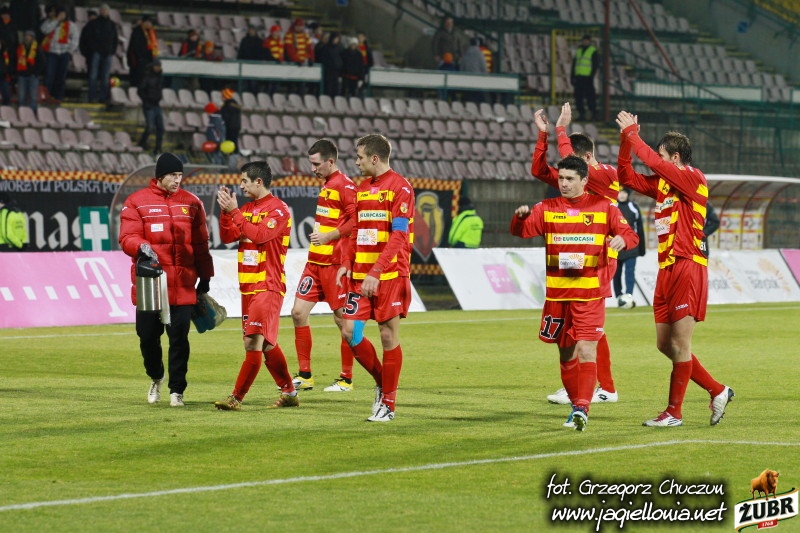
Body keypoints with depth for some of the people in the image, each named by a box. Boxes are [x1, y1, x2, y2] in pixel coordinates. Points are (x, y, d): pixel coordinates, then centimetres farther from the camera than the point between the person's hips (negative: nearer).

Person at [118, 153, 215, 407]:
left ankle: (177, 390, 7)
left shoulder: (191, 203, 9)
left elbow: (200, 243, 13)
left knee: (179, 338, -3)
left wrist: (205, 278, 13)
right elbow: (127, 238, -6)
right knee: (148, 335, 5)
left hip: (182, 285, 1)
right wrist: (141, 246, -28)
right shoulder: (136, 202, 2)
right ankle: (156, 378, 32)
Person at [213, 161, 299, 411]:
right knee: (266, 344, 12)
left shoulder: (278, 209, -9)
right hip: (248, 286, 9)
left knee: (254, 342, -12)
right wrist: (226, 211, -5)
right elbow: (227, 236, 8)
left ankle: (236, 398, -15)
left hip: (268, 287, -9)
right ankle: (289, 393, 21)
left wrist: (234, 211, -20)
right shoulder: (247, 208, 14)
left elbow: (259, 234, -23)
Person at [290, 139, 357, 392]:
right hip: (315, 260, 9)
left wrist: (328, 236, -21)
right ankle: (305, 376, 10)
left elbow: (356, 221, -20)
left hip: (335, 263, -9)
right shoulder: (326, 185, 16)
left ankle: (346, 379, 6)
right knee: (299, 312, 4)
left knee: (342, 319, -2)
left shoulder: (345, 186, -12)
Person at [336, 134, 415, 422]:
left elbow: (398, 235, -16)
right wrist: (346, 263, 4)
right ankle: (382, 382, 19)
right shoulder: (363, 188, 16)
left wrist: (376, 272, -23)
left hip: (390, 275, -7)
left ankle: (388, 403, 7)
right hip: (360, 276, 7)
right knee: (350, 332, -1)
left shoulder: (399, 187, -9)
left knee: (388, 336, -1)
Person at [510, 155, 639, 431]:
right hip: (557, 293, 3)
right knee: (566, 353, 11)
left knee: (586, 350, -15)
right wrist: (520, 216, -26)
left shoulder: (603, 207, 2)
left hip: (590, 293, -3)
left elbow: (630, 234, -1)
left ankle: (582, 408, -20)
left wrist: (622, 239, -25)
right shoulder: (547, 208, 7)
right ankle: (577, 406, 24)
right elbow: (520, 231, -2)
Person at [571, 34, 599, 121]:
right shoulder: (579, 50, 19)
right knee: (578, 97, 4)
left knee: (590, 96, -7)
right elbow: (574, 64, 20)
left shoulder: (593, 51, 1)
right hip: (578, 77, 6)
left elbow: (596, 65, -4)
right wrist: (572, 76, 13)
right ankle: (581, 114, 9)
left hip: (587, 78, -6)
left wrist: (591, 75, -13)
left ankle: (594, 114, -2)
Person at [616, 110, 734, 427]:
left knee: (680, 342, -5)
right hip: (667, 269, 9)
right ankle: (717, 391, 20)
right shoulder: (661, 184, 14)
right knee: (665, 343, 9)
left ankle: (674, 412, 1)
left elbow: (654, 162, -20)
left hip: (687, 267, -9)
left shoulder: (694, 179, -9)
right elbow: (626, 177, 17)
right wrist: (625, 140, 7)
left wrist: (631, 135, -10)